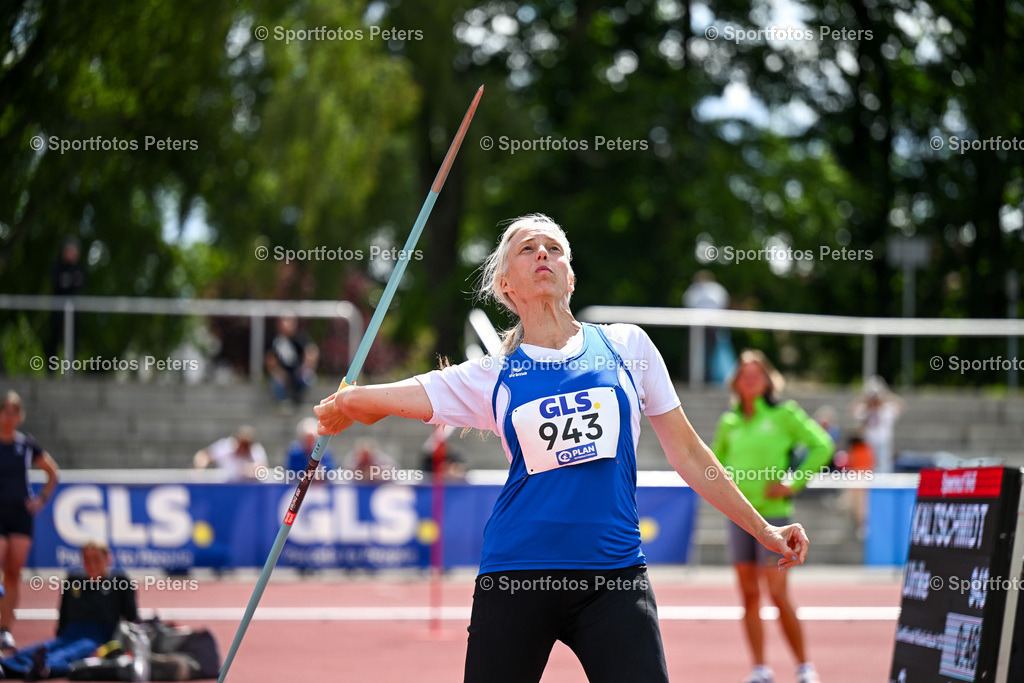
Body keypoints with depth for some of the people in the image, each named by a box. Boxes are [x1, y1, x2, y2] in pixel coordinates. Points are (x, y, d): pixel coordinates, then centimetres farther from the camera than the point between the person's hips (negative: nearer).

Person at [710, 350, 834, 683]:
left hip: (773, 512, -5)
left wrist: (794, 484, -11)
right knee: (749, 595, 4)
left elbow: (822, 445, -8)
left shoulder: (784, 414, -4)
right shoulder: (730, 422, 10)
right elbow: (717, 457, 27)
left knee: (778, 594, -9)